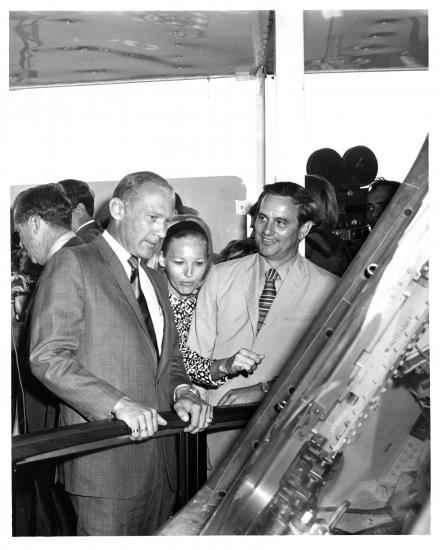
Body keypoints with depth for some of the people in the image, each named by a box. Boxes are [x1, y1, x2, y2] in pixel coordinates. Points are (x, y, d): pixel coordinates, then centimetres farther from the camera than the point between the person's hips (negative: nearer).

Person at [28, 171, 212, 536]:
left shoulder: (156, 281, 21)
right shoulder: (73, 265, -5)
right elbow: (48, 356, -14)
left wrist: (182, 392, 0)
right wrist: (119, 404, -23)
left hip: (159, 460, 7)